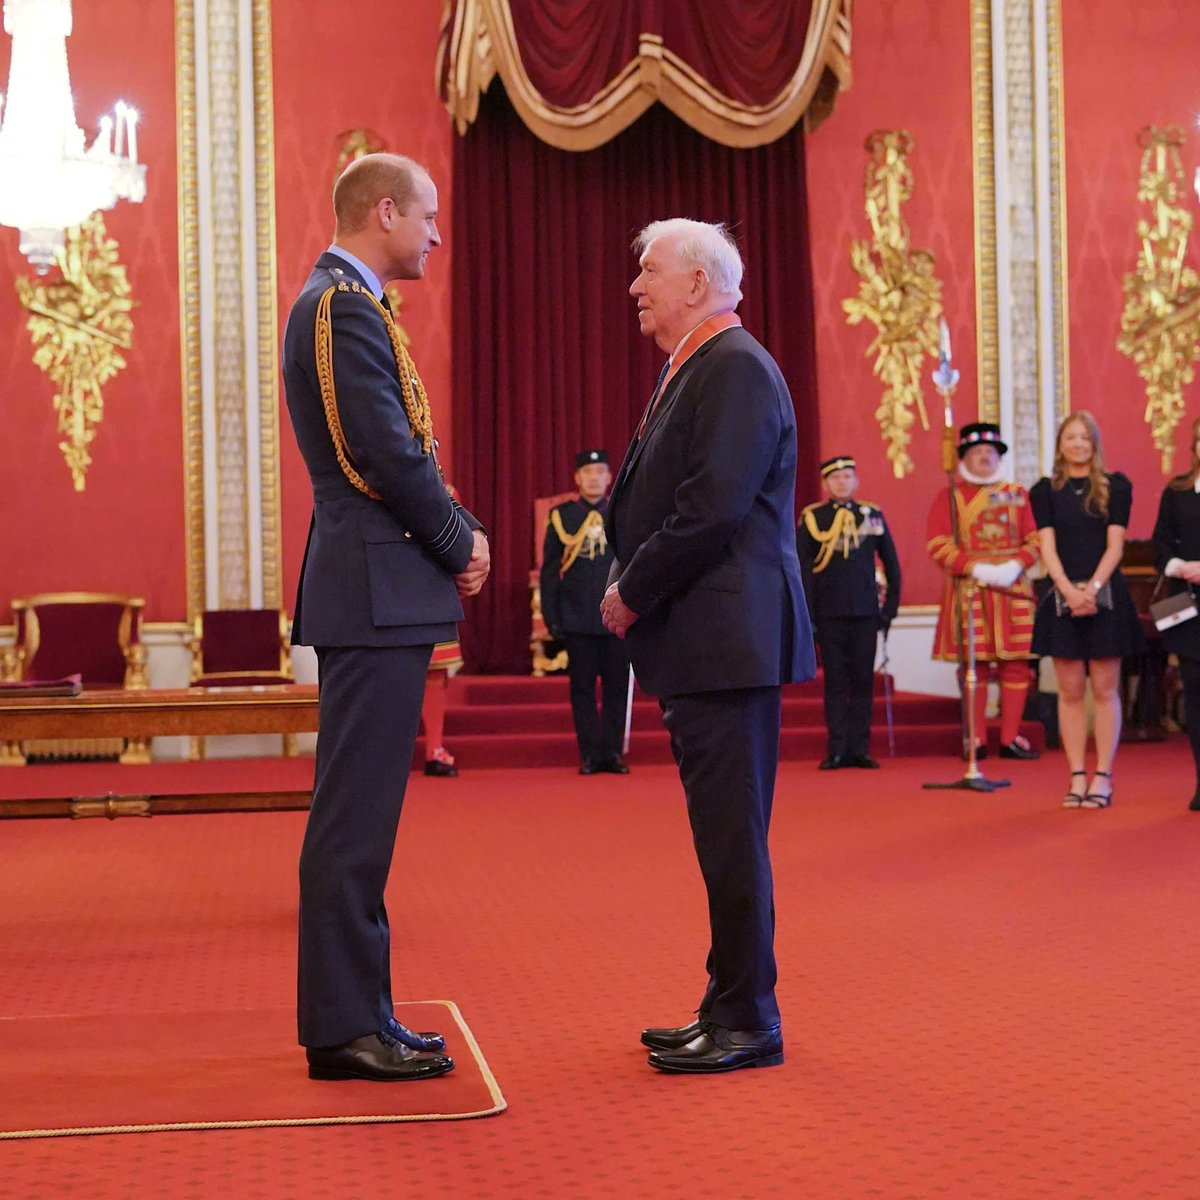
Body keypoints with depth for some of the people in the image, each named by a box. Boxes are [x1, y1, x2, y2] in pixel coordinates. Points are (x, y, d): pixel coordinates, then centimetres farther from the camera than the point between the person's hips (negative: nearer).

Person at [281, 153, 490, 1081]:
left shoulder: (341, 303, 19)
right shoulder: (345, 307, -12)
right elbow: (388, 453, -19)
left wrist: (456, 533, 7)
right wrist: (460, 543, -6)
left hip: (374, 593, 11)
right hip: (373, 592, -11)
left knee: (360, 813, 12)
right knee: (355, 815, -6)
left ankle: (355, 1012, 19)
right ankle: (343, 1028, 0)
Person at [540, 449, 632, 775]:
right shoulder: (561, 516, 5)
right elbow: (549, 570, 6)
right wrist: (551, 616, 1)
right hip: (577, 619, -1)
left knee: (616, 686, 1)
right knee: (582, 687, 2)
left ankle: (613, 752, 9)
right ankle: (590, 754, 7)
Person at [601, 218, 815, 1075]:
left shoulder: (736, 367, -12)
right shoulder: (690, 370, 20)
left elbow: (713, 508, -21)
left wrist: (633, 593, -12)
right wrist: (632, 588, 8)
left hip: (728, 638, -10)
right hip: (699, 642, 10)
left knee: (732, 834, -5)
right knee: (722, 831, 13)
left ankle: (749, 1023, 3)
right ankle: (729, 1010, 21)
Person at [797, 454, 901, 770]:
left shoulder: (873, 514, 9)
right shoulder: (811, 518, 4)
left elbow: (891, 563, 14)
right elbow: (802, 569, 2)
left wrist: (891, 606, 8)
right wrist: (807, 615, -4)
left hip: (865, 612, 2)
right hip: (829, 613, -2)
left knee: (863, 680, 3)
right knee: (835, 681, 1)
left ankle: (860, 749, 8)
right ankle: (837, 750, 4)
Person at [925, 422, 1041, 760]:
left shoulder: (1017, 494, 12)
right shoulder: (949, 497, 5)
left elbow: (1035, 538, 7)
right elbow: (938, 545, -4)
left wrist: (1016, 565, -12)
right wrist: (977, 569, -15)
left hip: (1013, 590, 2)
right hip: (969, 592, -2)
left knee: (1015, 664, 0)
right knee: (974, 664, -1)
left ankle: (1011, 738, 8)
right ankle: (977, 739, 7)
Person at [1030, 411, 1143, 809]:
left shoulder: (1116, 487, 5)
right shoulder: (1045, 491, 7)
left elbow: (1115, 546, -2)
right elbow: (1047, 548, -1)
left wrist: (1093, 588, -16)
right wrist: (1069, 590, -16)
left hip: (1106, 596, -1)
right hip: (1063, 597, 1)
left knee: (1105, 690, 0)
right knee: (1071, 692, 2)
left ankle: (1102, 778, 2)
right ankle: (1077, 778, 5)